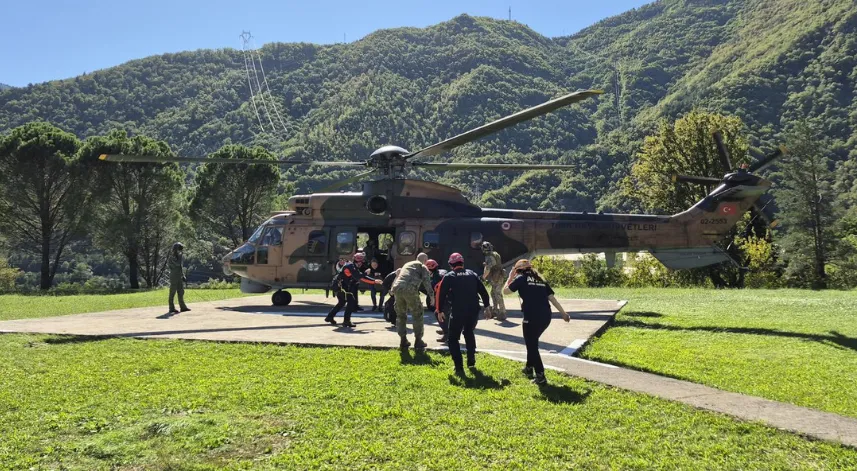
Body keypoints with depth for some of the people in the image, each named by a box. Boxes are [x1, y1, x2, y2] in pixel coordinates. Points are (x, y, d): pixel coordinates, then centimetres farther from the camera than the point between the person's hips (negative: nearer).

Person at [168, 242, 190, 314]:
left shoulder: (179, 256, 13)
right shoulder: (172, 257, -12)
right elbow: (178, 264, -25)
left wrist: (183, 276, 17)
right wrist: (181, 255, -18)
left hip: (180, 277, 8)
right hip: (174, 277, -8)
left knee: (181, 292, 10)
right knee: (172, 293, -3)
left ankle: (183, 307, 14)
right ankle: (172, 309, 1)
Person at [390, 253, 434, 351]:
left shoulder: (407, 264, 33)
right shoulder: (422, 267, 15)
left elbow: (398, 275, 36)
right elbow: (426, 281, 0)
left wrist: (392, 289, 42)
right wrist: (431, 295, -3)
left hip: (397, 288, 5)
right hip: (410, 290, -5)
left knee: (401, 315, 19)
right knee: (417, 314, 10)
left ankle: (403, 341, 22)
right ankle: (418, 341, 11)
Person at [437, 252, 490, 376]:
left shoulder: (449, 276, 3)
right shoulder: (472, 274, 14)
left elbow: (442, 294, -2)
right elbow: (483, 291, 12)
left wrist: (440, 311, 7)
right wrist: (487, 306, 18)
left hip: (457, 312, -4)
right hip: (474, 311, 4)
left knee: (453, 338, 7)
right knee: (469, 334, 28)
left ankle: (459, 367, -4)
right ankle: (471, 361, 31)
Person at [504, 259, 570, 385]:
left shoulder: (521, 278, 3)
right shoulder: (540, 280, 18)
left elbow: (505, 291, 9)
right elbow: (552, 297, 15)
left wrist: (510, 278, 21)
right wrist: (563, 313, 18)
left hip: (532, 317, -7)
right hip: (546, 316, 7)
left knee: (532, 345, 4)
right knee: (532, 342, 26)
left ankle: (540, 376, 1)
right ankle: (529, 368, 36)